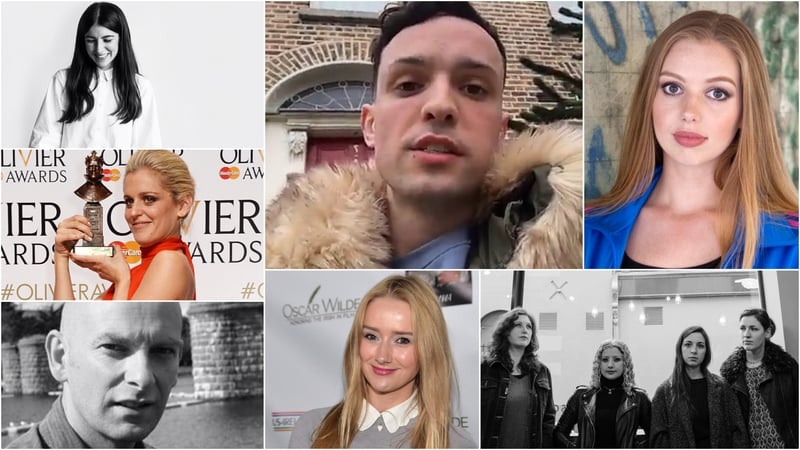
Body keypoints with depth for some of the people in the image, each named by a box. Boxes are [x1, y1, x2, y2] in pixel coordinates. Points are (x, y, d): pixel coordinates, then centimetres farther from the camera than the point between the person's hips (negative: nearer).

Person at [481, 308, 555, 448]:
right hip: (492, 445, -2)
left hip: (531, 445, 3)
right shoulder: (485, 369, -1)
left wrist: (546, 446, 1)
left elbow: (548, 418, 10)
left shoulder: (542, 372, 8)